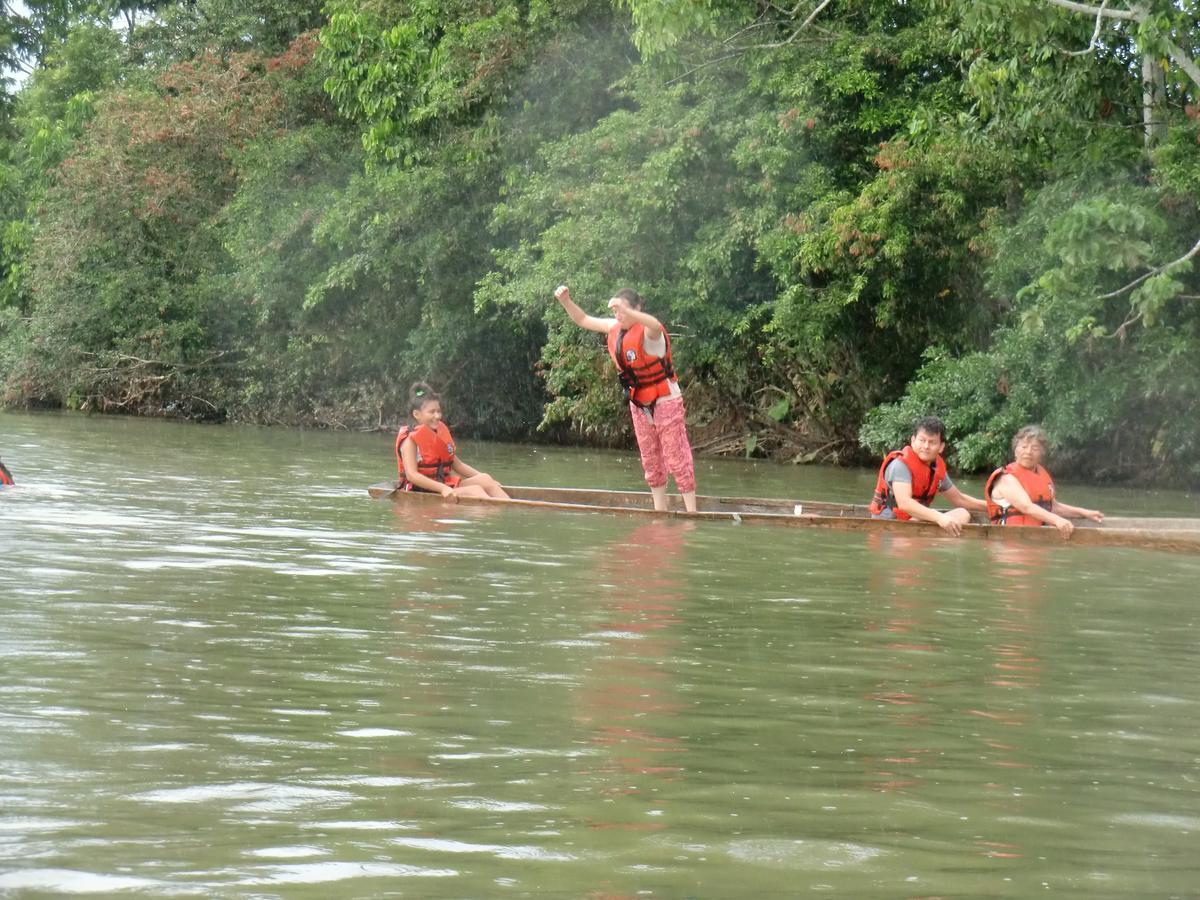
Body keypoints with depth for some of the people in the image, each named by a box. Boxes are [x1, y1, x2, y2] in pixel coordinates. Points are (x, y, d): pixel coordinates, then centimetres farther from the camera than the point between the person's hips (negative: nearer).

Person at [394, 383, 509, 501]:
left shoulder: (442, 433, 15)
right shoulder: (410, 440, -10)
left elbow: (457, 464, 22)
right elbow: (411, 475, -21)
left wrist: (482, 477, 10)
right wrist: (442, 488, -30)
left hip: (445, 485, 8)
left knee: (485, 479, -11)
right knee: (475, 490, -23)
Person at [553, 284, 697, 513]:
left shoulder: (646, 332, -22)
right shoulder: (615, 328, 1)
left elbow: (655, 325, -48)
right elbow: (583, 320, 12)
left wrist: (626, 310, -61)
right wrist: (566, 301, -5)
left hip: (665, 401, -8)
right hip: (639, 405, 8)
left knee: (677, 458, -7)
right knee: (651, 461, 13)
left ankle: (691, 511, -5)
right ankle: (660, 511, 21)